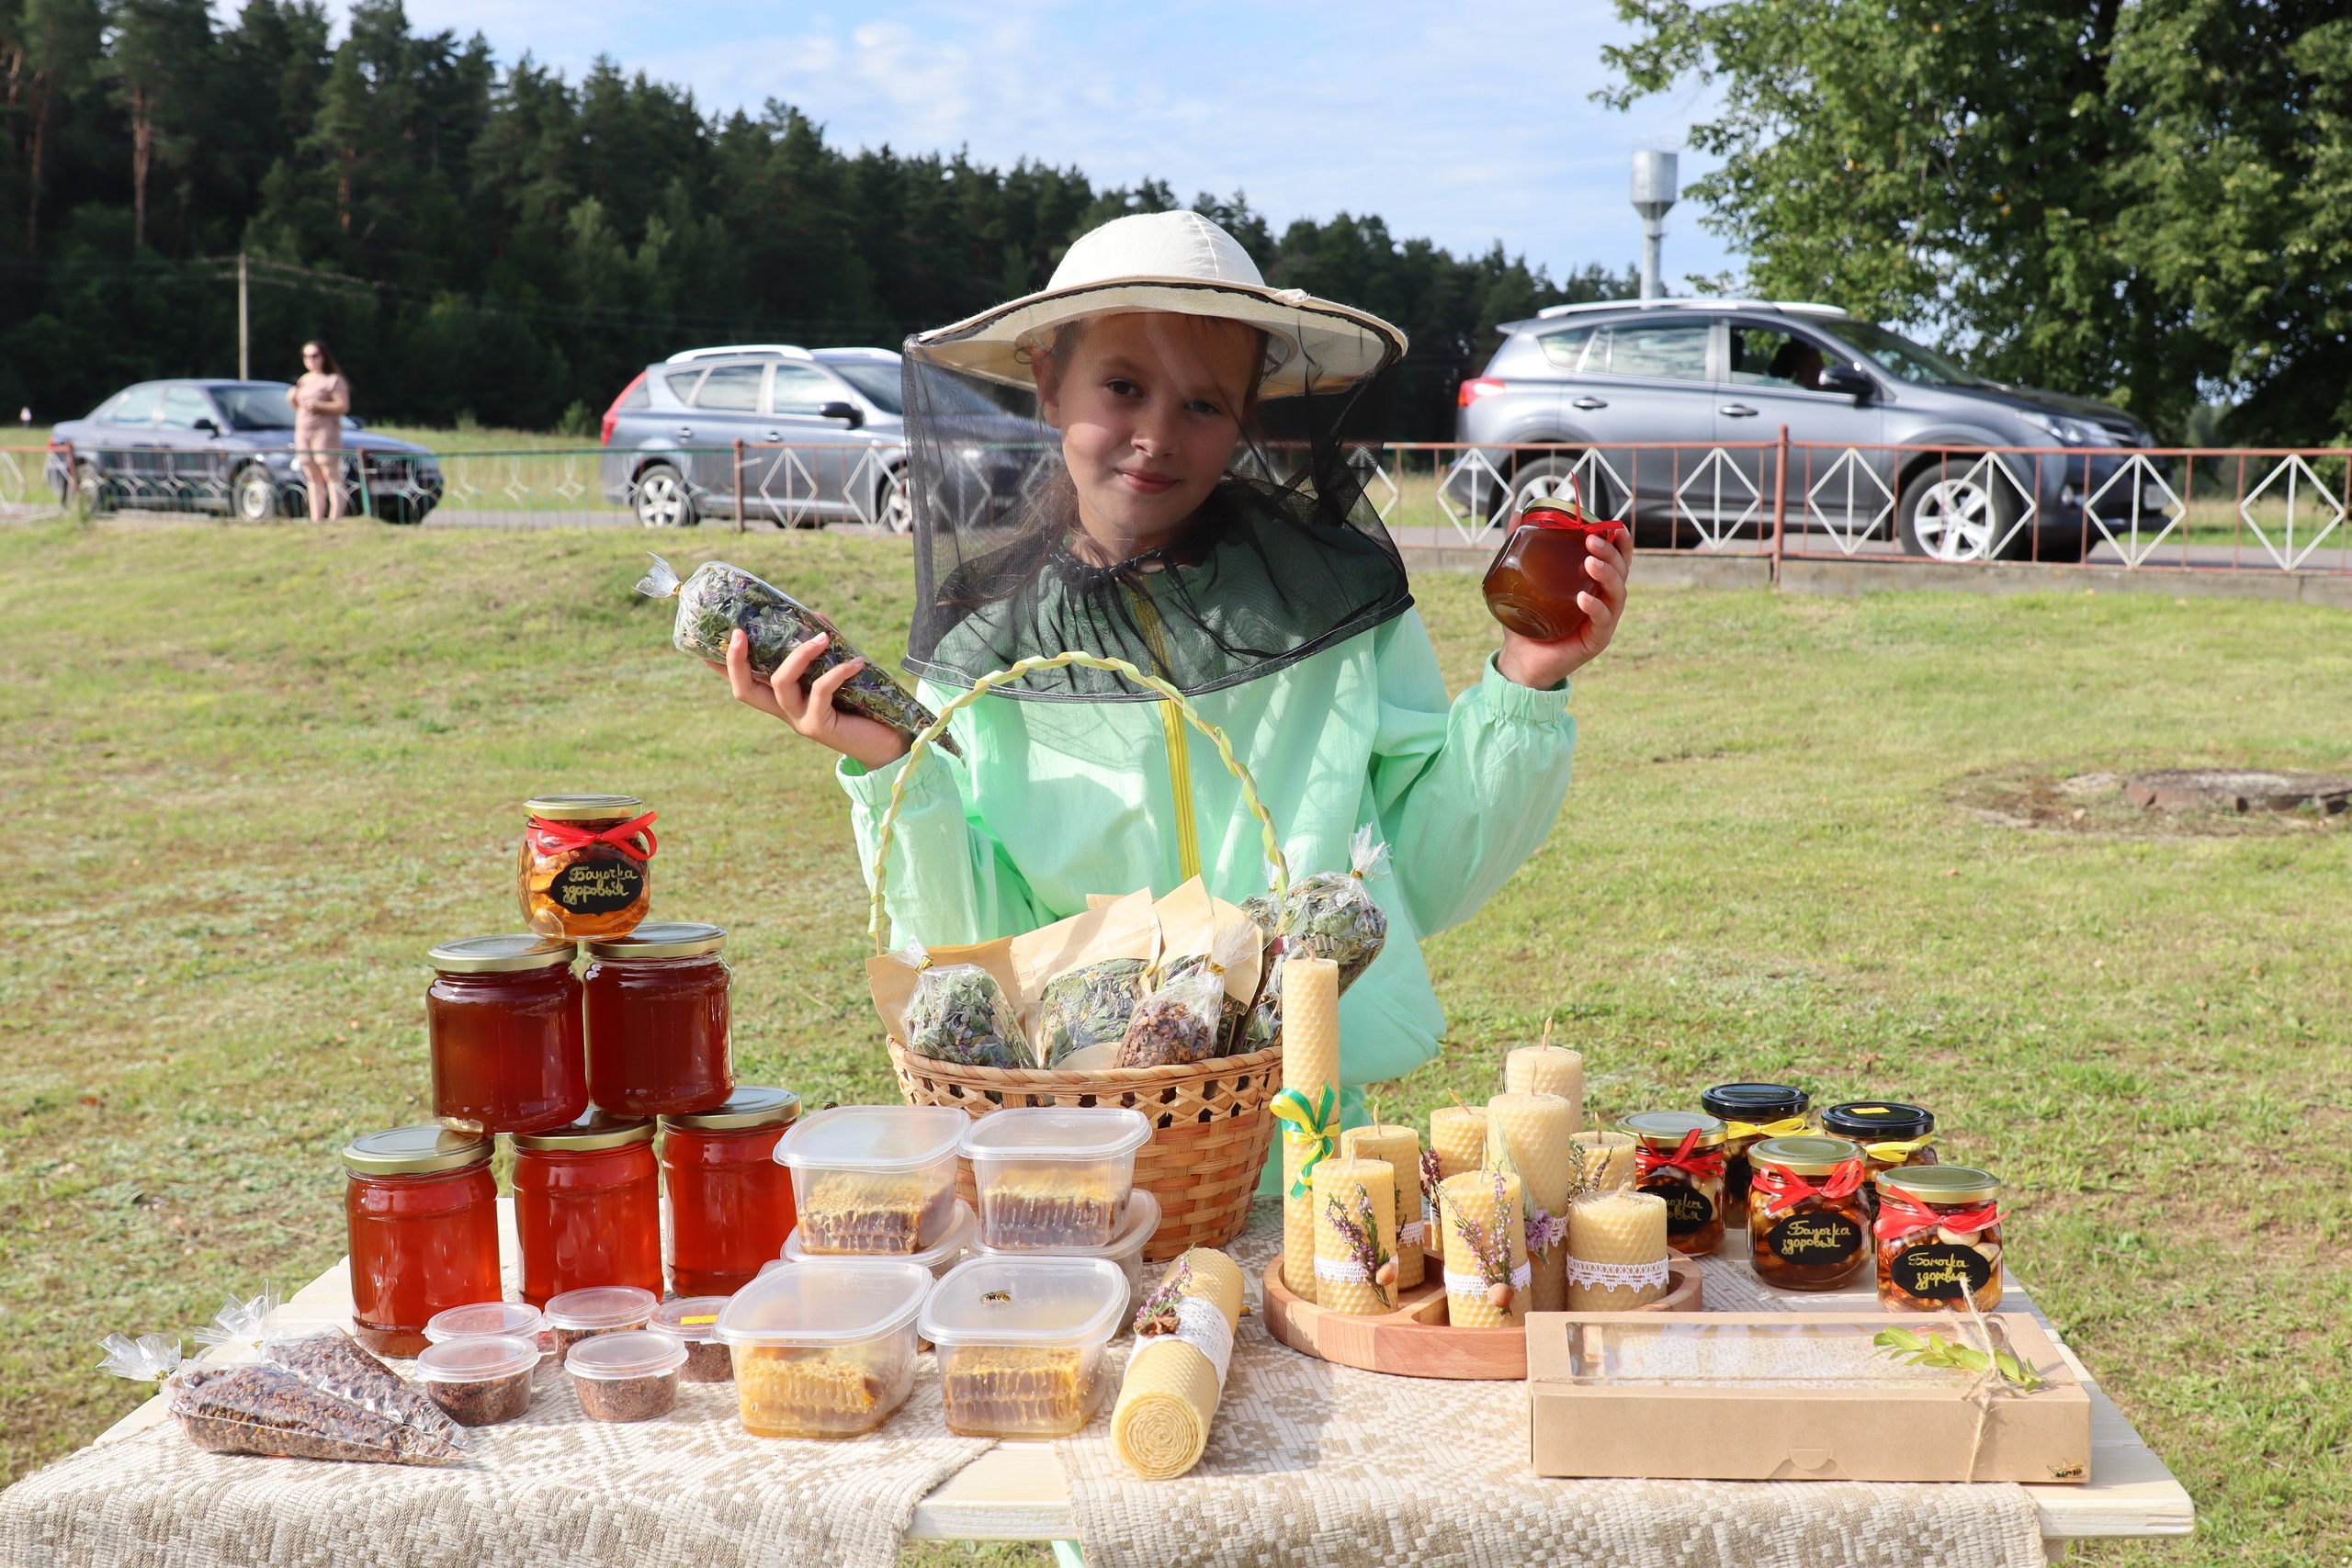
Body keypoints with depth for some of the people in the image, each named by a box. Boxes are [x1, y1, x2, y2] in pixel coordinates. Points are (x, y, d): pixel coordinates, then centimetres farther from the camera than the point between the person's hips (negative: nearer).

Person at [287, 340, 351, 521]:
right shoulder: (303, 380, 21)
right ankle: (316, 519, 4)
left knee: (332, 477, -11)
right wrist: (293, 399, 7)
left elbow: (343, 406, -12)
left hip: (325, 431, -8)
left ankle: (335, 518, -15)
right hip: (302, 432, 8)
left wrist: (318, 406, -20)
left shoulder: (333, 380, -3)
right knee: (313, 480, 5)